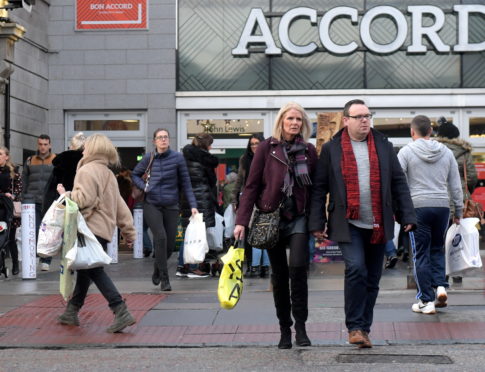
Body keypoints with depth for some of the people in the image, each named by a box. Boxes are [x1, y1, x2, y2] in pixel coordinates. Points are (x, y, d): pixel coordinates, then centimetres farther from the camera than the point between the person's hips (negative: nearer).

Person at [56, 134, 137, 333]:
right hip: (104, 229, 10)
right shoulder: (108, 174, 20)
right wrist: (129, 231, 18)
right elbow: (120, 206, 18)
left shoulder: (88, 171, -8)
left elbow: (84, 199, -20)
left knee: (94, 270, -13)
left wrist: (65, 193, -3)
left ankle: (121, 311, -22)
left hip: (92, 228, -10)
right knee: (85, 269, 17)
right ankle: (72, 311, 28)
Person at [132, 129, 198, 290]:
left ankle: (157, 270, 32)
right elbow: (135, 174, 20)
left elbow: (186, 183, -1)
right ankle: (164, 278, -9)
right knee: (161, 237, -18)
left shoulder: (177, 157, -2)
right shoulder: (149, 158, 4)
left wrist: (193, 205, -7)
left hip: (171, 206, 0)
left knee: (170, 243, 2)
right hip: (152, 205, 0)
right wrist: (143, 186, 0)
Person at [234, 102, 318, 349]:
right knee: (279, 275, 6)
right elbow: (251, 185, -3)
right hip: (271, 218, 0)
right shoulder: (267, 148, -1)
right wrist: (242, 221, -9)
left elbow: (315, 189, 7)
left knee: (298, 268, -17)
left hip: (298, 218, 0)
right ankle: (284, 330, 18)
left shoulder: (309, 151, 4)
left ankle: (300, 326, -5)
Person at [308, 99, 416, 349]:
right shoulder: (331, 149, 2)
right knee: (356, 269, -19)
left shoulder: (384, 146, 10)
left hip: (378, 225, 3)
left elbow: (399, 183, 10)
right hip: (348, 224, -3)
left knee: (372, 279, 7)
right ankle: (355, 327, -8)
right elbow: (319, 188, 3)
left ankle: (364, 328, 20)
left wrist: (407, 216, 2)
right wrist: (317, 223, -3)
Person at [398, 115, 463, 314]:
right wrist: (458, 211, 18)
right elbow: (456, 185, 12)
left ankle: (426, 301, 4)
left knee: (421, 254, 3)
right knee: (437, 249, 20)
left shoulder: (407, 151, -1)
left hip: (418, 207, -3)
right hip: (442, 207, 3)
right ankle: (440, 285, 1)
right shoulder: (446, 152, 9)